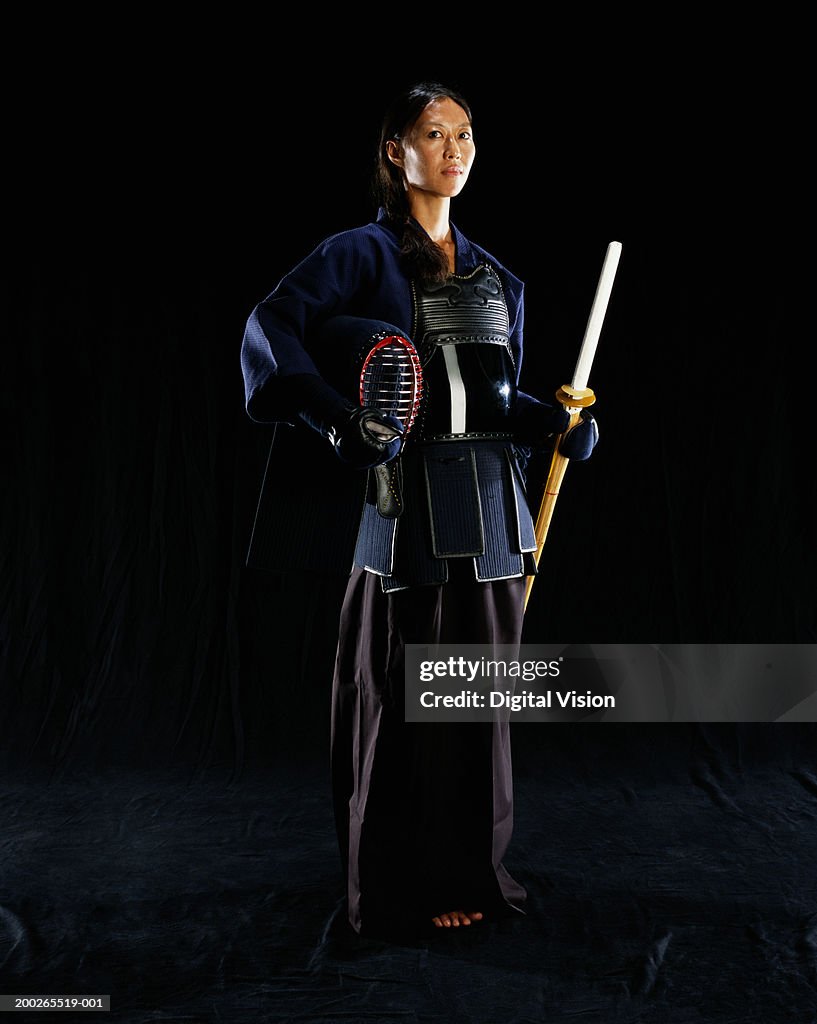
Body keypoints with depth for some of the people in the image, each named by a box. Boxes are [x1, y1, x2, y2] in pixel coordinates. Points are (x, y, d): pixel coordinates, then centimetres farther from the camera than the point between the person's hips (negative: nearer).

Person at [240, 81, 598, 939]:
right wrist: (337, 418, -28)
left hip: (489, 505, 6)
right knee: (403, 695, 1)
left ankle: (472, 870, 26)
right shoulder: (363, 251, 0)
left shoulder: (496, 276, 18)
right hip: (405, 501, -5)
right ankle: (403, 887, 17)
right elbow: (270, 324, -15)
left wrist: (558, 425, 0)